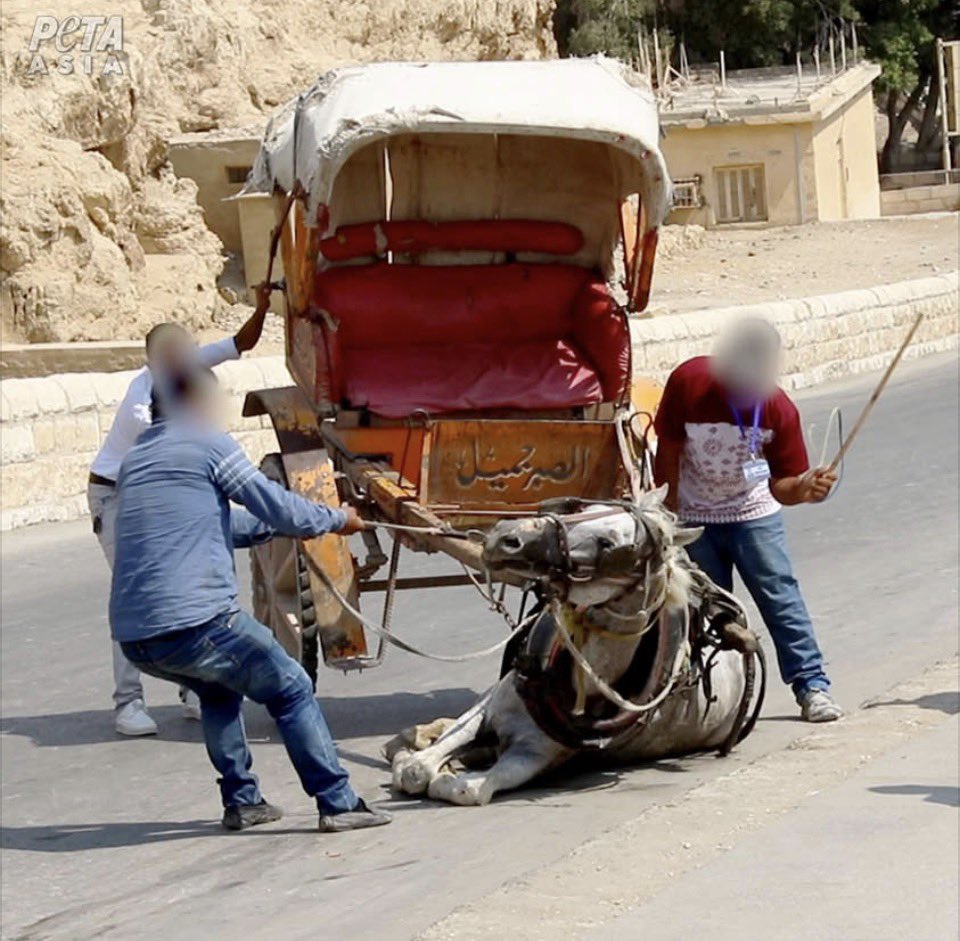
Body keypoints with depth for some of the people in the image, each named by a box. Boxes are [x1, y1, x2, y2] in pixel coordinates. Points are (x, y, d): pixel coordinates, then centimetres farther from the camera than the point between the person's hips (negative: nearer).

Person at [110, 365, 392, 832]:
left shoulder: (133, 460, 23)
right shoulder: (209, 444, 2)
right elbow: (277, 507, 4)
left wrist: (277, 523, 39)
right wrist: (337, 519, 21)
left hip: (132, 636, 7)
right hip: (194, 622, -7)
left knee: (218, 689, 32)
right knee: (291, 689, 8)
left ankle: (241, 801, 28)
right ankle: (338, 804, 4)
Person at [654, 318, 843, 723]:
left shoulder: (779, 409, -20)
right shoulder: (688, 381, -21)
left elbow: (780, 483, -17)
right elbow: (668, 451, -10)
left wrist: (804, 487, -40)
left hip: (753, 512, 0)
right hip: (693, 517, 0)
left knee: (781, 595, -5)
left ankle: (812, 686, -2)